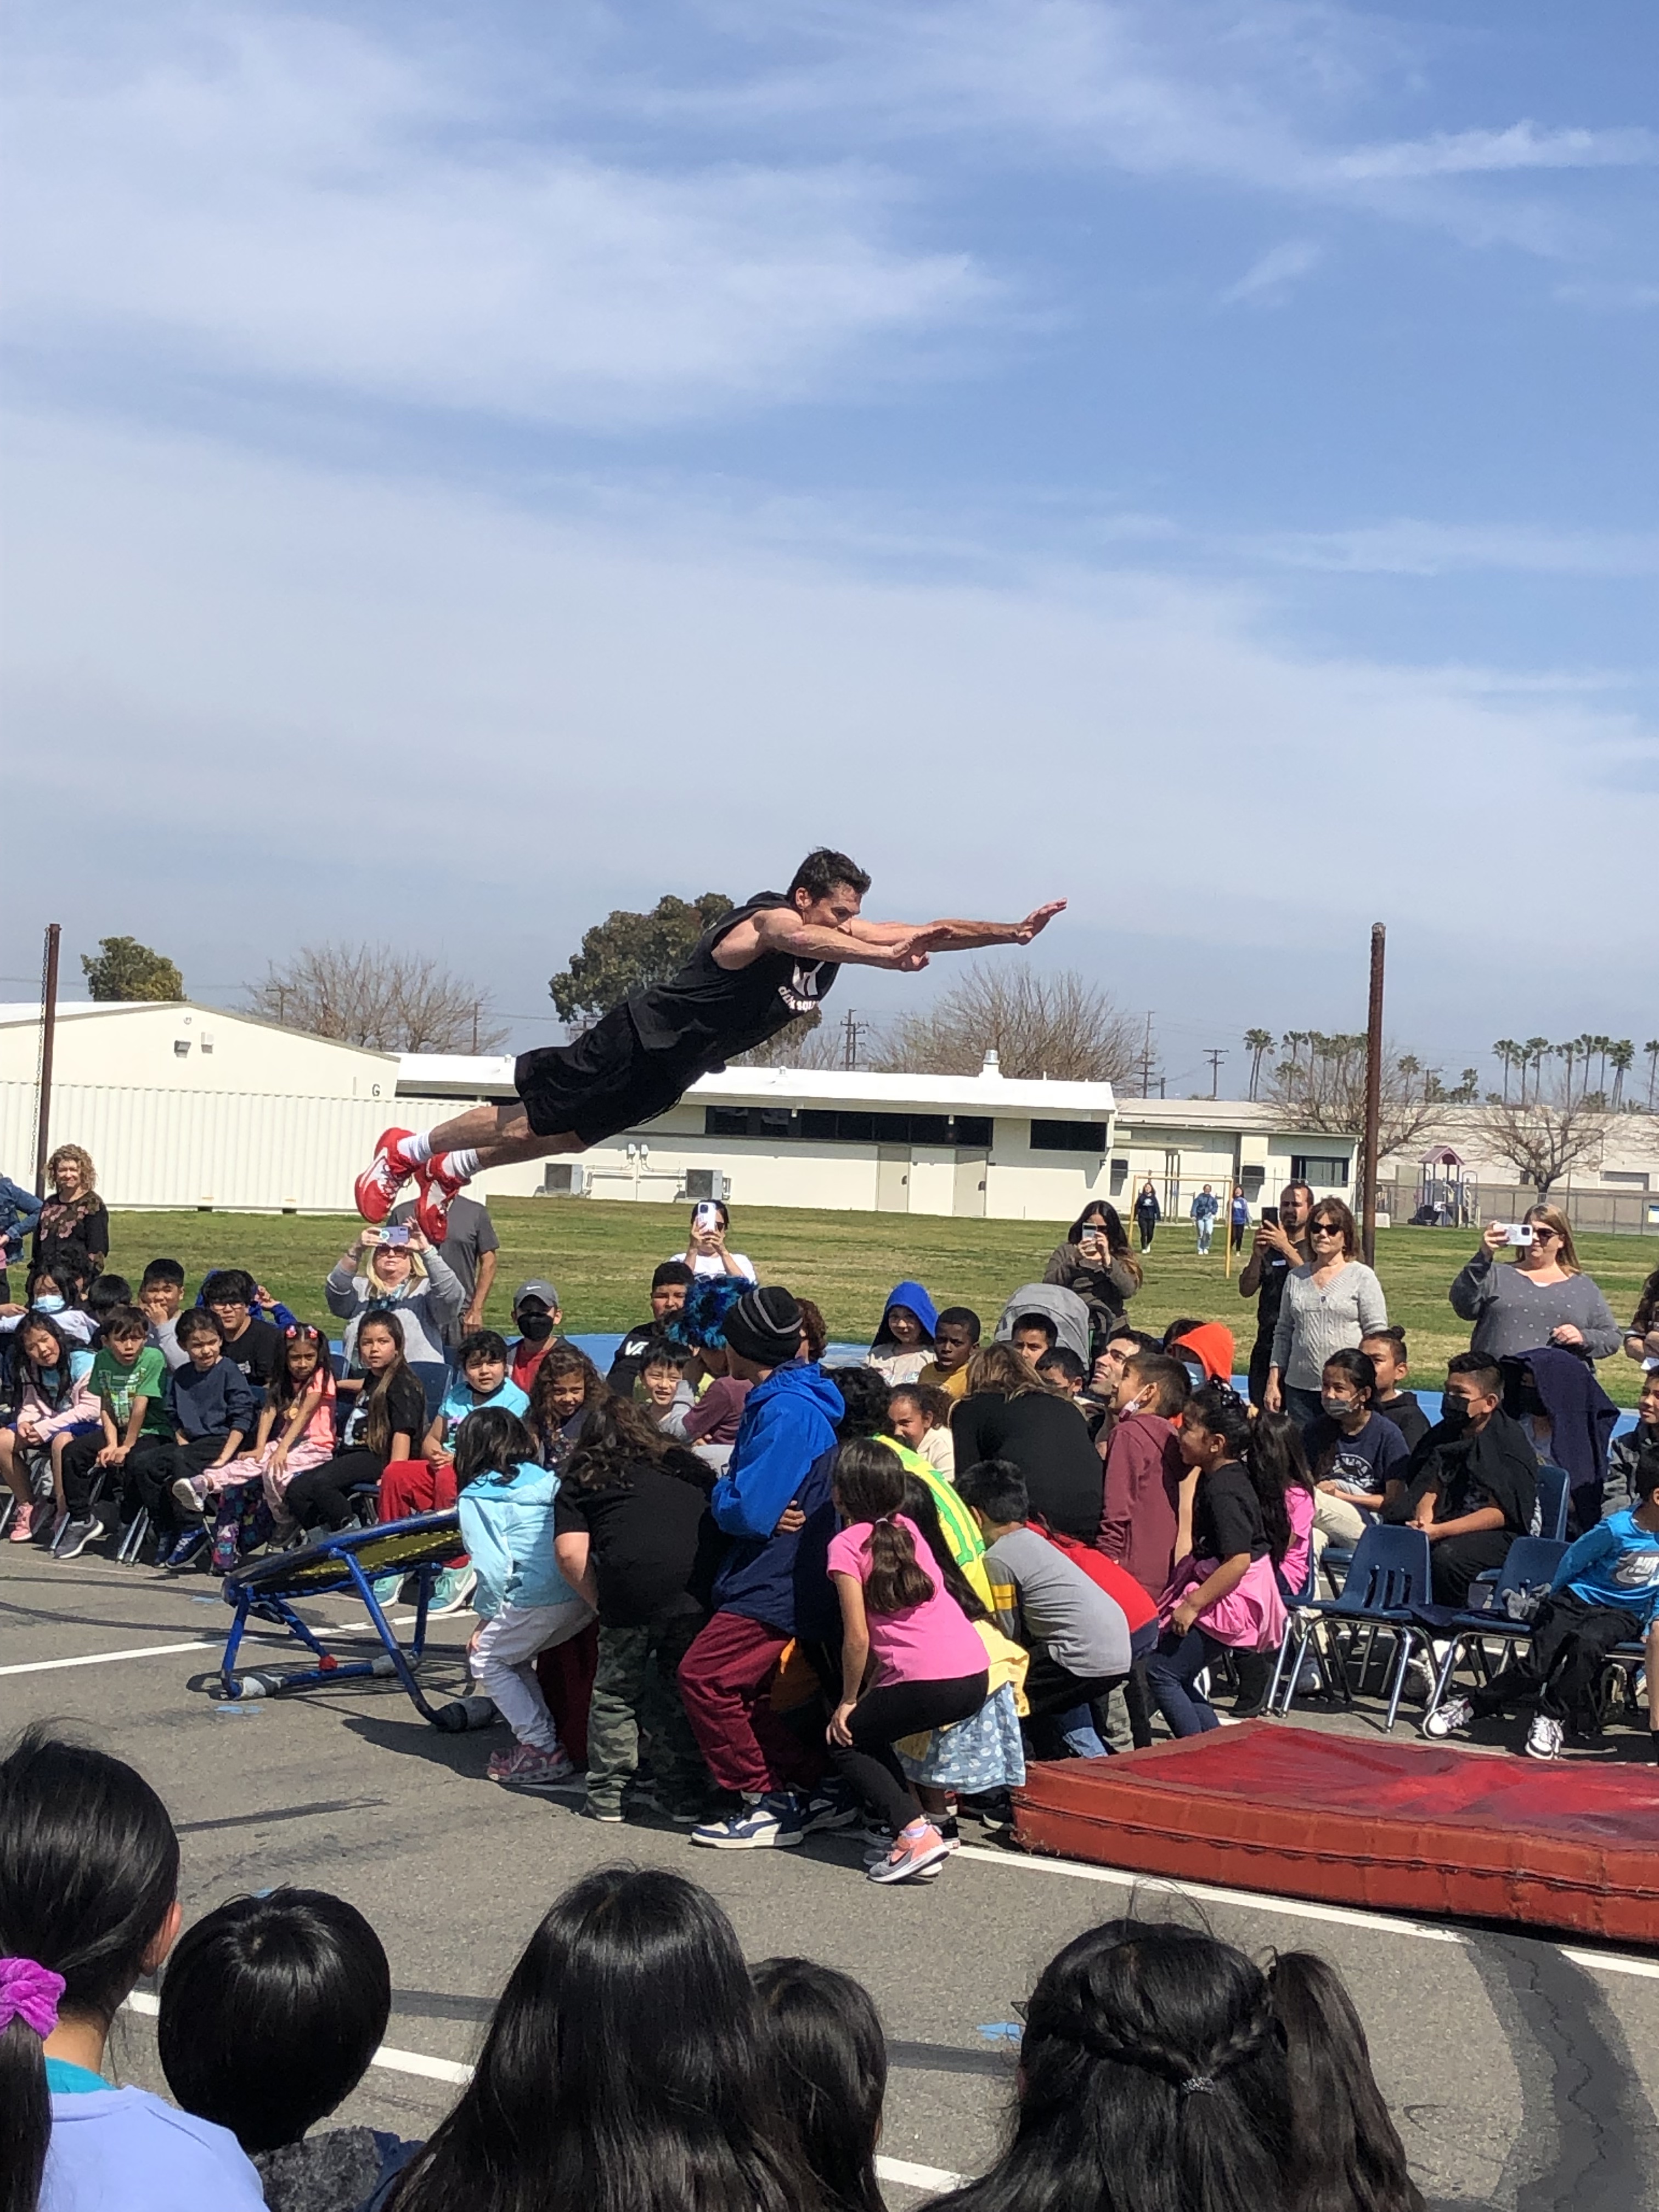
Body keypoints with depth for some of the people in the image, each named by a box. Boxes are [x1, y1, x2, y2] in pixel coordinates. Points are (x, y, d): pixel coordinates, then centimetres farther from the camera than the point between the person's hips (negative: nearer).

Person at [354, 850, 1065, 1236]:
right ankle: (405, 1151, 22)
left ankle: (451, 1170, 39)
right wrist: (888, 957, -68)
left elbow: (924, 934, -4)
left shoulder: (836, 931, -3)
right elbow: (801, 942, -53)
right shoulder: (773, 919, -28)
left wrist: (1013, 931, -14)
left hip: (670, 1070, 9)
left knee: (571, 1138, 21)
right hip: (638, 1041, -9)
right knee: (530, 1120, 2)